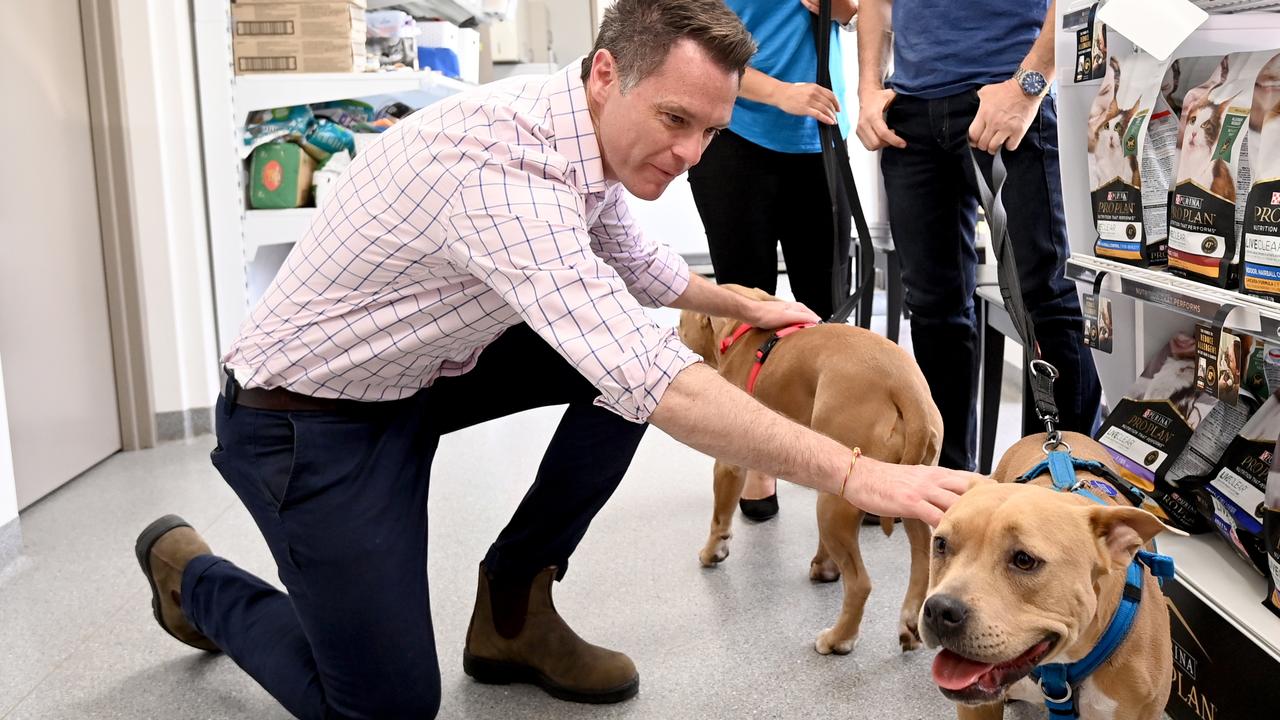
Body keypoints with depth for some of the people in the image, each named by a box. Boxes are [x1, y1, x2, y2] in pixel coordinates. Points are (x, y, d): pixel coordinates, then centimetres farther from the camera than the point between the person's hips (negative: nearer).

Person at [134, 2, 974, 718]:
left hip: (423, 370, 8)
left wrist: (745, 306, 27)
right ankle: (190, 571, 21)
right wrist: (856, 474, -40)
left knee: (629, 356, -6)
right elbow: (652, 386, -42)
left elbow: (630, 261, 19)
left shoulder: (590, 137, -5)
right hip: (307, 418, -8)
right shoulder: (502, 165, -34)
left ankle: (513, 611, 9)